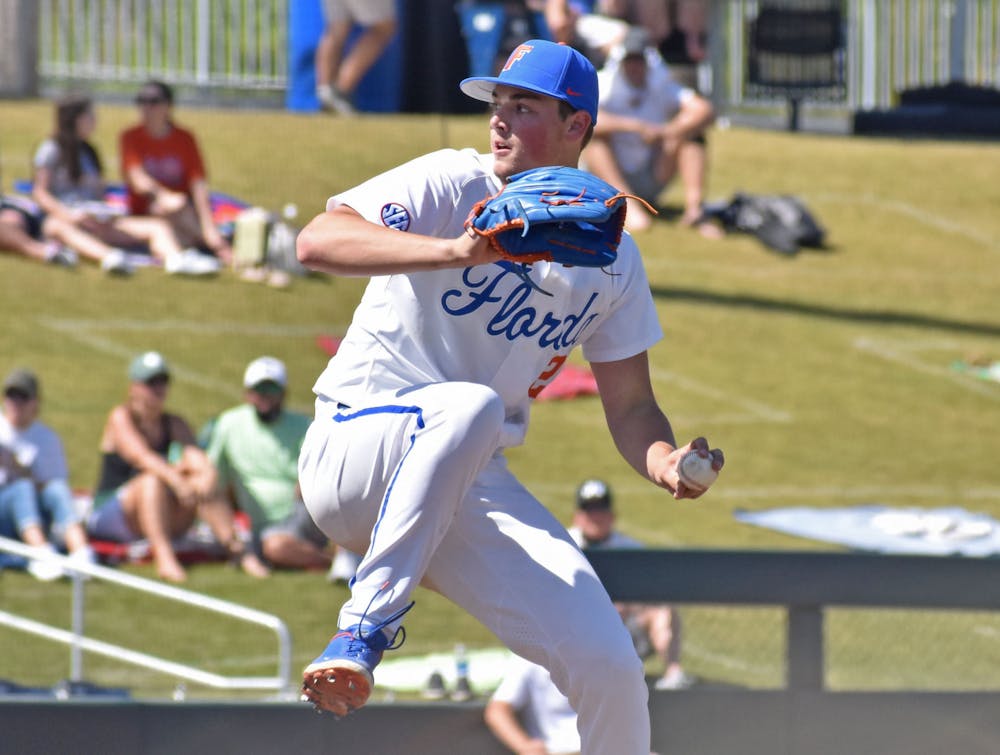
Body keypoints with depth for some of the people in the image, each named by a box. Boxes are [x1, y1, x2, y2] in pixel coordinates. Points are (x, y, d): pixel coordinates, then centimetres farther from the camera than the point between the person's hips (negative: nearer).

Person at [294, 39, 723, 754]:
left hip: (474, 486, 4)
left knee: (609, 665, -13)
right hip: (353, 453, -4)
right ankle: (369, 624, -33)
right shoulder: (452, 184, -7)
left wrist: (665, 464, -13)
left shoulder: (612, 258, 8)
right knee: (469, 405, -39)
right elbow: (318, 240, -22)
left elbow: (629, 404, 10)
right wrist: (455, 250, -36)